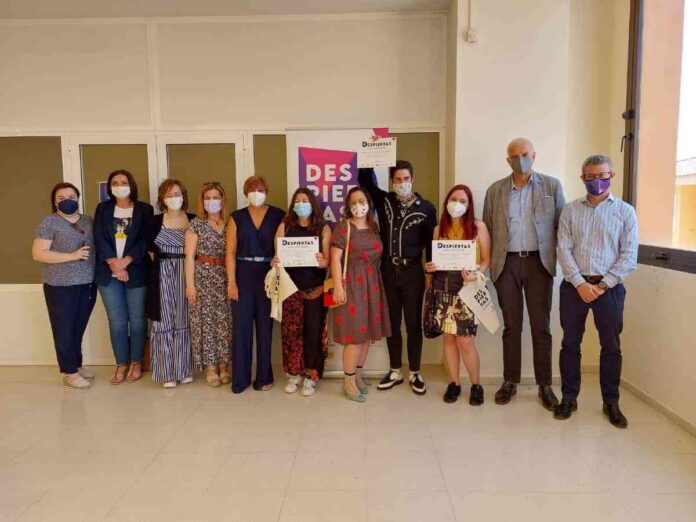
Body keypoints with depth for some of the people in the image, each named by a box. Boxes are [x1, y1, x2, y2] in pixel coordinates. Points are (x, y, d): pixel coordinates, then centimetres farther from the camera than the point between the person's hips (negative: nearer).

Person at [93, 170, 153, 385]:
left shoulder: (144, 209, 3)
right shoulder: (102, 209, 10)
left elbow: (145, 240, -5)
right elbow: (99, 239, 0)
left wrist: (125, 261, -15)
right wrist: (114, 264, -12)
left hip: (136, 273, -2)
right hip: (108, 274, 2)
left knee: (137, 320, 4)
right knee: (117, 321, 6)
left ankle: (136, 363, 18)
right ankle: (121, 364, 18)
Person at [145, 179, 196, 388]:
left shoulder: (193, 220, 3)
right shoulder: (156, 221, 1)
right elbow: (149, 249, 7)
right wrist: (162, 264, 2)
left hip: (187, 275, 1)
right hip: (163, 277, -1)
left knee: (184, 321, 8)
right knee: (165, 322, 3)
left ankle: (184, 369, 18)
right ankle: (167, 372, 11)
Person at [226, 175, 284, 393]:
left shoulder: (278, 216, 3)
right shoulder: (237, 217, 6)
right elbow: (231, 252, 2)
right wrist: (231, 281, -6)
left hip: (267, 275, -1)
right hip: (243, 275, 1)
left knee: (265, 325, 6)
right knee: (241, 326, 2)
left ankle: (264, 376, 18)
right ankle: (240, 378, 14)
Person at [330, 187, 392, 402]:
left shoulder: (374, 227, 12)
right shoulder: (343, 227, -4)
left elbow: (379, 257, 15)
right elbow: (335, 258, -10)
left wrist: (376, 283, 7)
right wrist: (338, 286, -17)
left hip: (372, 283, 6)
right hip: (352, 283, -6)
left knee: (367, 331, 10)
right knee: (355, 332, -7)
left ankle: (357, 374, 25)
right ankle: (349, 382, 5)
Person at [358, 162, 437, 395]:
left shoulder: (426, 207, -3)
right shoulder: (384, 200, 4)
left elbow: (431, 241, 0)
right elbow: (364, 179, 5)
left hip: (412, 270, -2)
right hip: (388, 270, 3)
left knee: (413, 323, 6)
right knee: (392, 322, 11)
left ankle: (414, 373, 19)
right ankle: (395, 371, 24)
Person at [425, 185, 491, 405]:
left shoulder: (478, 226, -1)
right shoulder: (439, 229, 9)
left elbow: (487, 259, -1)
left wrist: (475, 274, -19)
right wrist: (430, 266, -5)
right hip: (443, 287, 3)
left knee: (465, 341, -5)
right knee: (448, 337, 7)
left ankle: (476, 385, 15)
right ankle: (454, 383, 22)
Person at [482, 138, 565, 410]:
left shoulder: (551, 185, 5)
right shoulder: (495, 191, 8)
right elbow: (487, 229, 9)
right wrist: (490, 264, 3)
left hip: (539, 262, -1)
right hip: (507, 263, 1)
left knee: (541, 326, 3)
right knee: (511, 325, 8)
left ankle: (545, 385, 14)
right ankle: (510, 382, 18)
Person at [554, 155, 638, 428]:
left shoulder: (625, 211, 3)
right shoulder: (571, 210, 5)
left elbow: (629, 256, -2)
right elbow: (563, 250, -2)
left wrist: (602, 285, -10)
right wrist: (580, 283, -12)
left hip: (609, 287, 0)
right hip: (574, 286, 1)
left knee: (611, 346, 8)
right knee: (570, 343, 7)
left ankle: (611, 402, 23)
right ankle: (569, 397, 21)